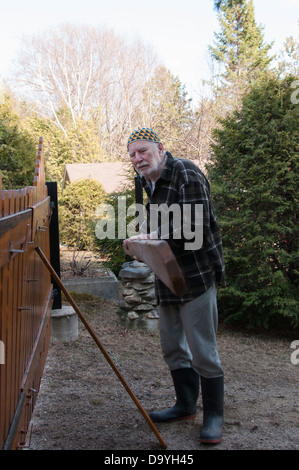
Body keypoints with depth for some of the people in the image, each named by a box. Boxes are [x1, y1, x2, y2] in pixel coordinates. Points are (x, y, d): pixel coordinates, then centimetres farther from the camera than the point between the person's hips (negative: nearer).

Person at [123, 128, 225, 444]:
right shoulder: (150, 182, 14)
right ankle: (186, 405, 33)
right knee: (172, 347, 16)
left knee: (202, 350, -3)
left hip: (197, 276, -9)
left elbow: (195, 226, -26)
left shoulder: (187, 175, -15)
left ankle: (214, 416, 14)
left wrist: (151, 237, -29)